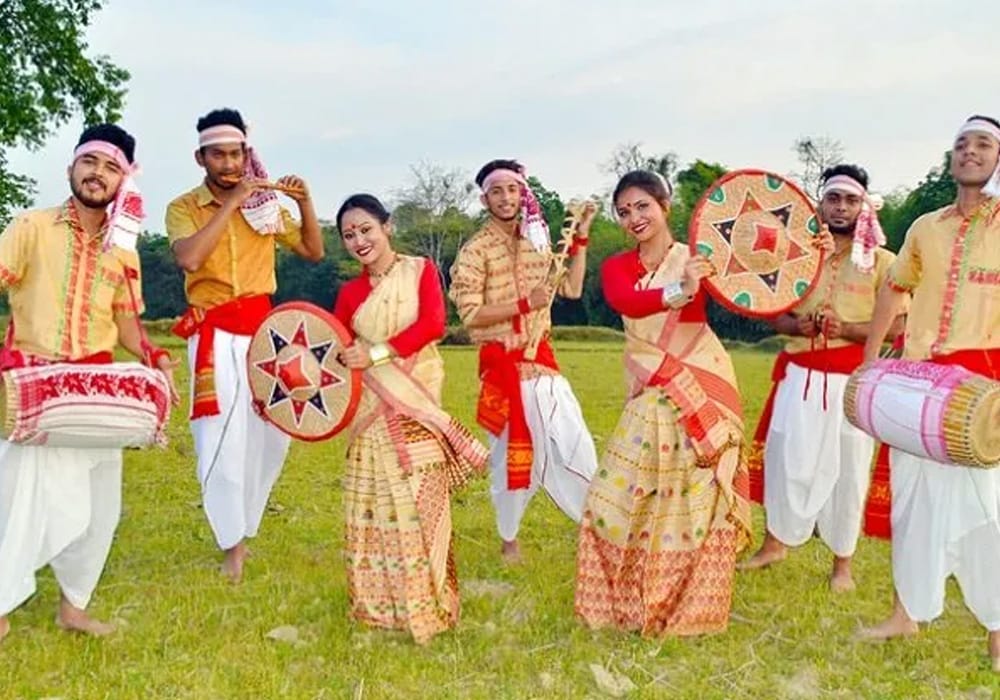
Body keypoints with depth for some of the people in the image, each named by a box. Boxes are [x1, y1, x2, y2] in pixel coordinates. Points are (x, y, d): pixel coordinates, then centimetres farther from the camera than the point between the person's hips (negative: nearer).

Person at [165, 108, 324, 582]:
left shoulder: (266, 204, 8)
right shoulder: (184, 207, -2)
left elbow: (314, 251, 10)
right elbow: (189, 259, -22)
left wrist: (304, 201, -4)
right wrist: (230, 203, -20)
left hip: (263, 327, 4)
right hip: (215, 333, -4)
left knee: (270, 430, 7)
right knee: (222, 437, -6)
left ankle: (240, 523, 27)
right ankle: (233, 542, 6)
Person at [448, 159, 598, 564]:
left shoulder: (538, 242, 10)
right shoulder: (475, 251, -8)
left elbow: (572, 288, 8)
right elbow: (470, 315, -16)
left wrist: (581, 237, 5)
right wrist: (524, 304, -21)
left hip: (542, 359, 5)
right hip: (501, 364, -5)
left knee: (575, 442, 3)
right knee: (510, 453, 3)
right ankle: (509, 539, 20)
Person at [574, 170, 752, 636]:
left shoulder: (697, 260, 0)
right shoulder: (616, 268, 5)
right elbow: (626, 303, -18)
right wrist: (678, 291, -37)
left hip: (703, 388, -3)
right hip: (649, 396, 3)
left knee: (696, 497, 2)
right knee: (619, 493, 2)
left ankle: (690, 606, 17)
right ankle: (624, 599, 21)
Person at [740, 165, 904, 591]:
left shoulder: (881, 262, 1)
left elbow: (895, 326, -5)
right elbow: (775, 315, 11)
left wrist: (846, 329, -19)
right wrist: (796, 325, -11)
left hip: (853, 379, -2)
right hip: (801, 375, 2)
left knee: (847, 468, 3)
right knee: (787, 458, 4)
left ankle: (842, 562, 16)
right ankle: (776, 542, 22)